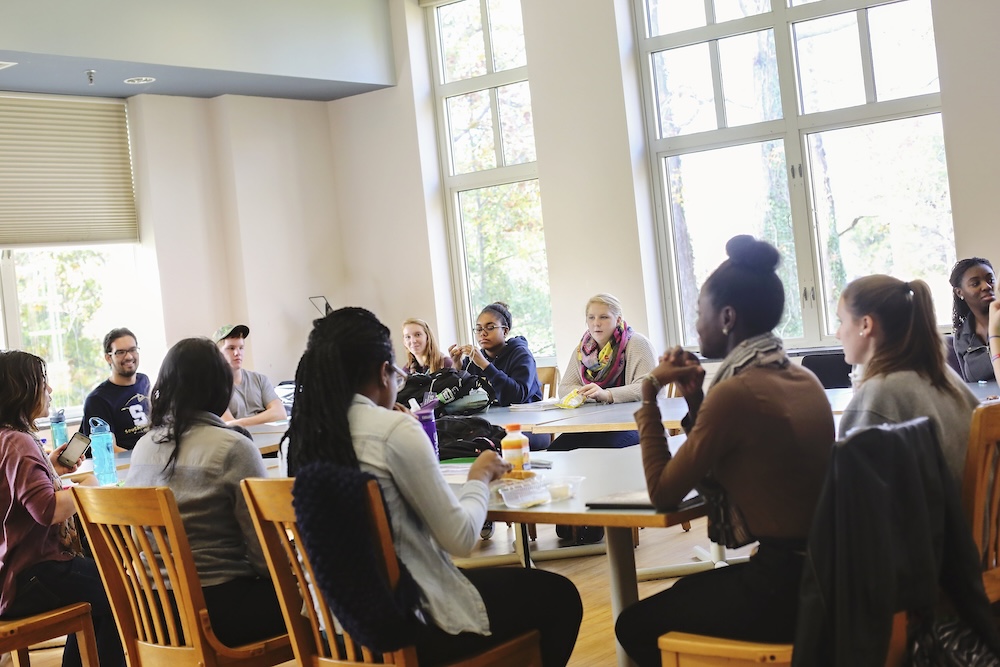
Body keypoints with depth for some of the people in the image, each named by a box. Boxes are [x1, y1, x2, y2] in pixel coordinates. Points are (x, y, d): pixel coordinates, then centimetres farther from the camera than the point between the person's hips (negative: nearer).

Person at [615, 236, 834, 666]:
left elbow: (663, 493, -12)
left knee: (634, 625, 12)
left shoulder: (736, 391, -21)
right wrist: (695, 401, 5)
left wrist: (649, 396, -6)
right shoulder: (802, 379, 6)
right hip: (821, 569, 9)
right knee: (684, 590, 32)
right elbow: (710, 476, 14)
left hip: (782, 583, -9)